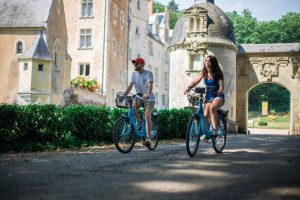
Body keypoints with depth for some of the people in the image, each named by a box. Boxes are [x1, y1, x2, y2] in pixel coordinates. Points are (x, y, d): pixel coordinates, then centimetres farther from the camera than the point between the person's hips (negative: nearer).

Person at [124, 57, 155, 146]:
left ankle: (148, 138, -17)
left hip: (149, 99, -4)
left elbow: (150, 85, -31)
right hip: (139, 97, 4)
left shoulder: (148, 73, -15)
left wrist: (148, 94, -50)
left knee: (147, 116, -21)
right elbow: (130, 86, -2)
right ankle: (138, 122, -4)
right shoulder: (134, 74, 2)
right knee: (132, 106, -28)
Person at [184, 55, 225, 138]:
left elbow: (221, 87, -16)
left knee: (212, 108, -34)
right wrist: (188, 88, -29)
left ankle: (215, 130, -31)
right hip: (208, 97, 5)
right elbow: (195, 81, -12)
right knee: (205, 115, -4)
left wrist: (219, 92, -36)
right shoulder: (204, 73, -1)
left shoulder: (218, 73, -10)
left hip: (218, 96, -5)